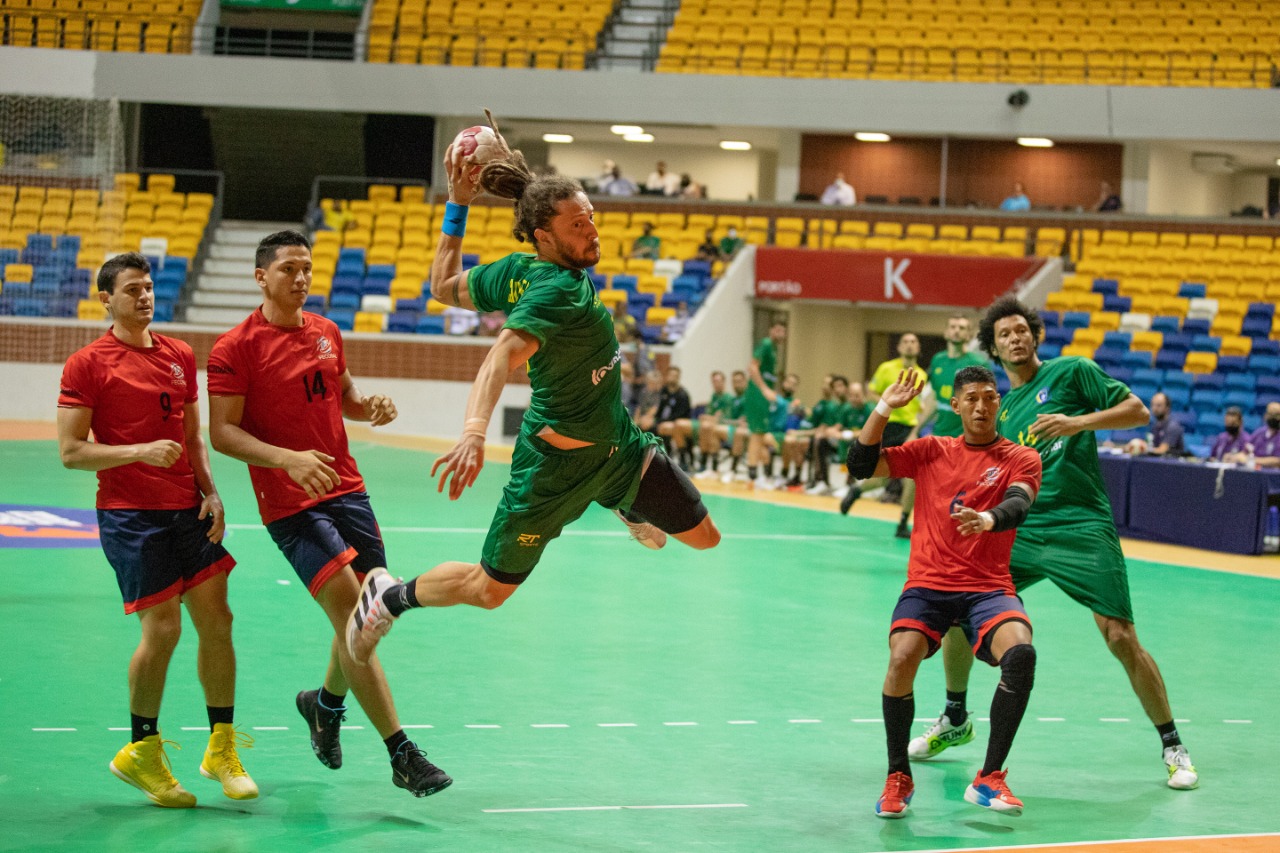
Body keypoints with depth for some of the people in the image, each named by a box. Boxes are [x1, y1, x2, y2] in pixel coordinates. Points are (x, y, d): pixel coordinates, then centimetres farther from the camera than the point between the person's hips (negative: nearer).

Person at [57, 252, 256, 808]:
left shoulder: (180, 356, 13)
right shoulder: (87, 365, -5)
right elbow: (70, 451, -7)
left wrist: (211, 492, 6)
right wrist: (139, 452, -19)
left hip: (187, 510, 6)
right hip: (128, 513, -5)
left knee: (216, 620, 0)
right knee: (162, 629, -9)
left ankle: (222, 749, 13)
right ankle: (142, 751, 11)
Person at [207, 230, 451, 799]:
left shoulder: (326, 332, 11)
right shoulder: (235, 348, -8)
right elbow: (222, 433, -12)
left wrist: (372, 407, 1)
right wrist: (288, 459, -27)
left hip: (346, 489, 7)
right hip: (290, 505, -7)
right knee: (352, 617, -15)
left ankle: (326, 703, 42)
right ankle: (402, 756, -15)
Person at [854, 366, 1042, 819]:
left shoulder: (1021, 458, 5)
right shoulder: (930, 451, 11)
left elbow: (1017, 505, -15)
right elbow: (860, 466, 5)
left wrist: (988, 519, -38)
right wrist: (884, 409, -5)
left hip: (988, 588, -1)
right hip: (928, 584, 1)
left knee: (1020, 651, -31)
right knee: (902, 656, -28)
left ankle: (988, 779, -19)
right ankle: (898, 777, -6)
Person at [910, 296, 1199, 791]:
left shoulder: (1072, 372, 2)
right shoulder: (998, 409, 16)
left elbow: (1137, 411, -5)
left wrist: (1077, 421, -17)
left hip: (1083, 529, -5)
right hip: (1019, 530, 5)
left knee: (1121, 638, -11)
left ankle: (1172, 747, 4)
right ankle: (955, 721, 21)